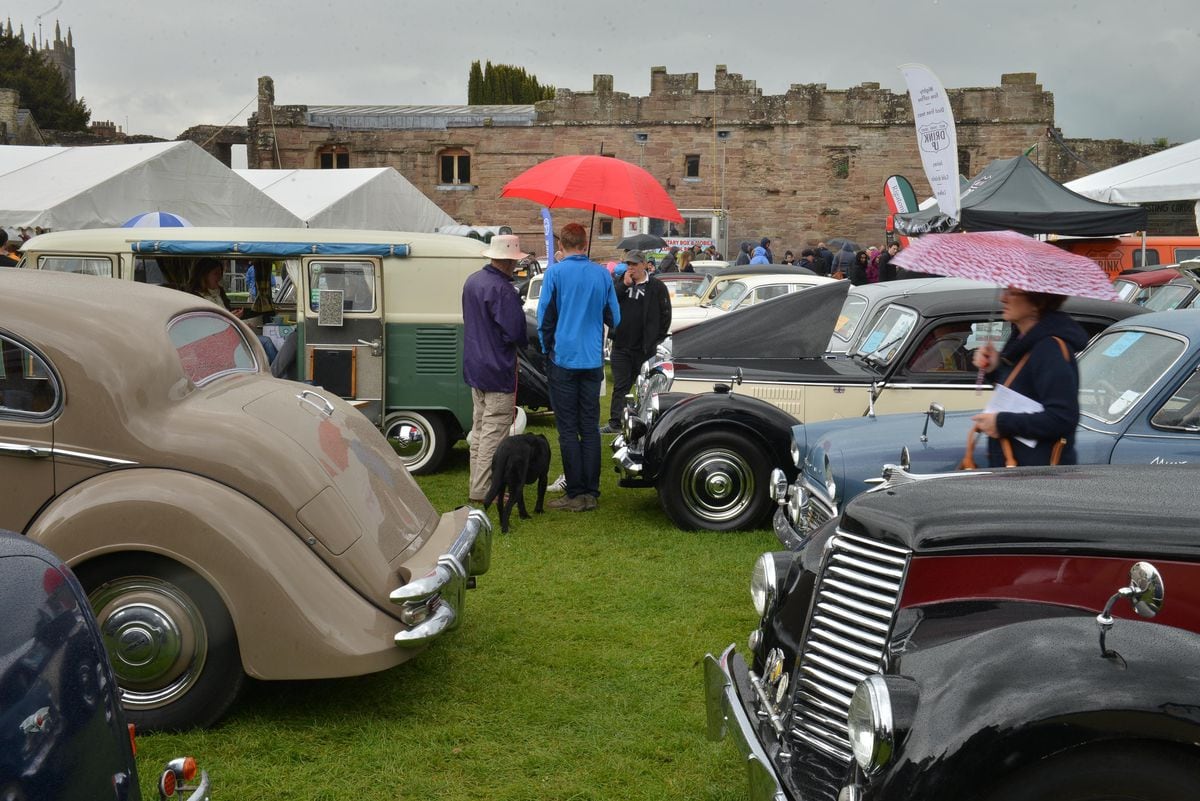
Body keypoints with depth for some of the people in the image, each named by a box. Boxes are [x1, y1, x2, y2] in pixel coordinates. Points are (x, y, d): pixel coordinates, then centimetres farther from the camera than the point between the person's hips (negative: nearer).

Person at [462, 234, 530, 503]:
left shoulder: (472, 281, 8)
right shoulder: (502, 290, -22)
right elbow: (515, 333, -22)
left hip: (474, 367, 9)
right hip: (498, 370, -9)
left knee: (479, 429, 17)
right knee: (494, 432, -2)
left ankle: (477, 484, 24)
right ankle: (482, 491, 0)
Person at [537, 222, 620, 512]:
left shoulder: (555, 273, -8)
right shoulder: (602, 274, 0)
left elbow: (544, 316, -6)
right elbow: (614, 318, 6)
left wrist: (547, 349, 10)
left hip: (563, 358, -3)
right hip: (593, 360, 3)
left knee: (568, 430, 2)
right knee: (590, 428, 9)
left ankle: (576, 493, 2)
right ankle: (591, 492, 11)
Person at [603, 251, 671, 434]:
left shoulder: (657, 287, -3)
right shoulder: (620, 282, 9)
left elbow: (665, 315, 0)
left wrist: (656, 339, 0)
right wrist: (624, 285, -13)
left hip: (644, 348, -3)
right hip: (621, 345, 3)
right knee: (620, 386, 4)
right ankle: (615, 423, 4)